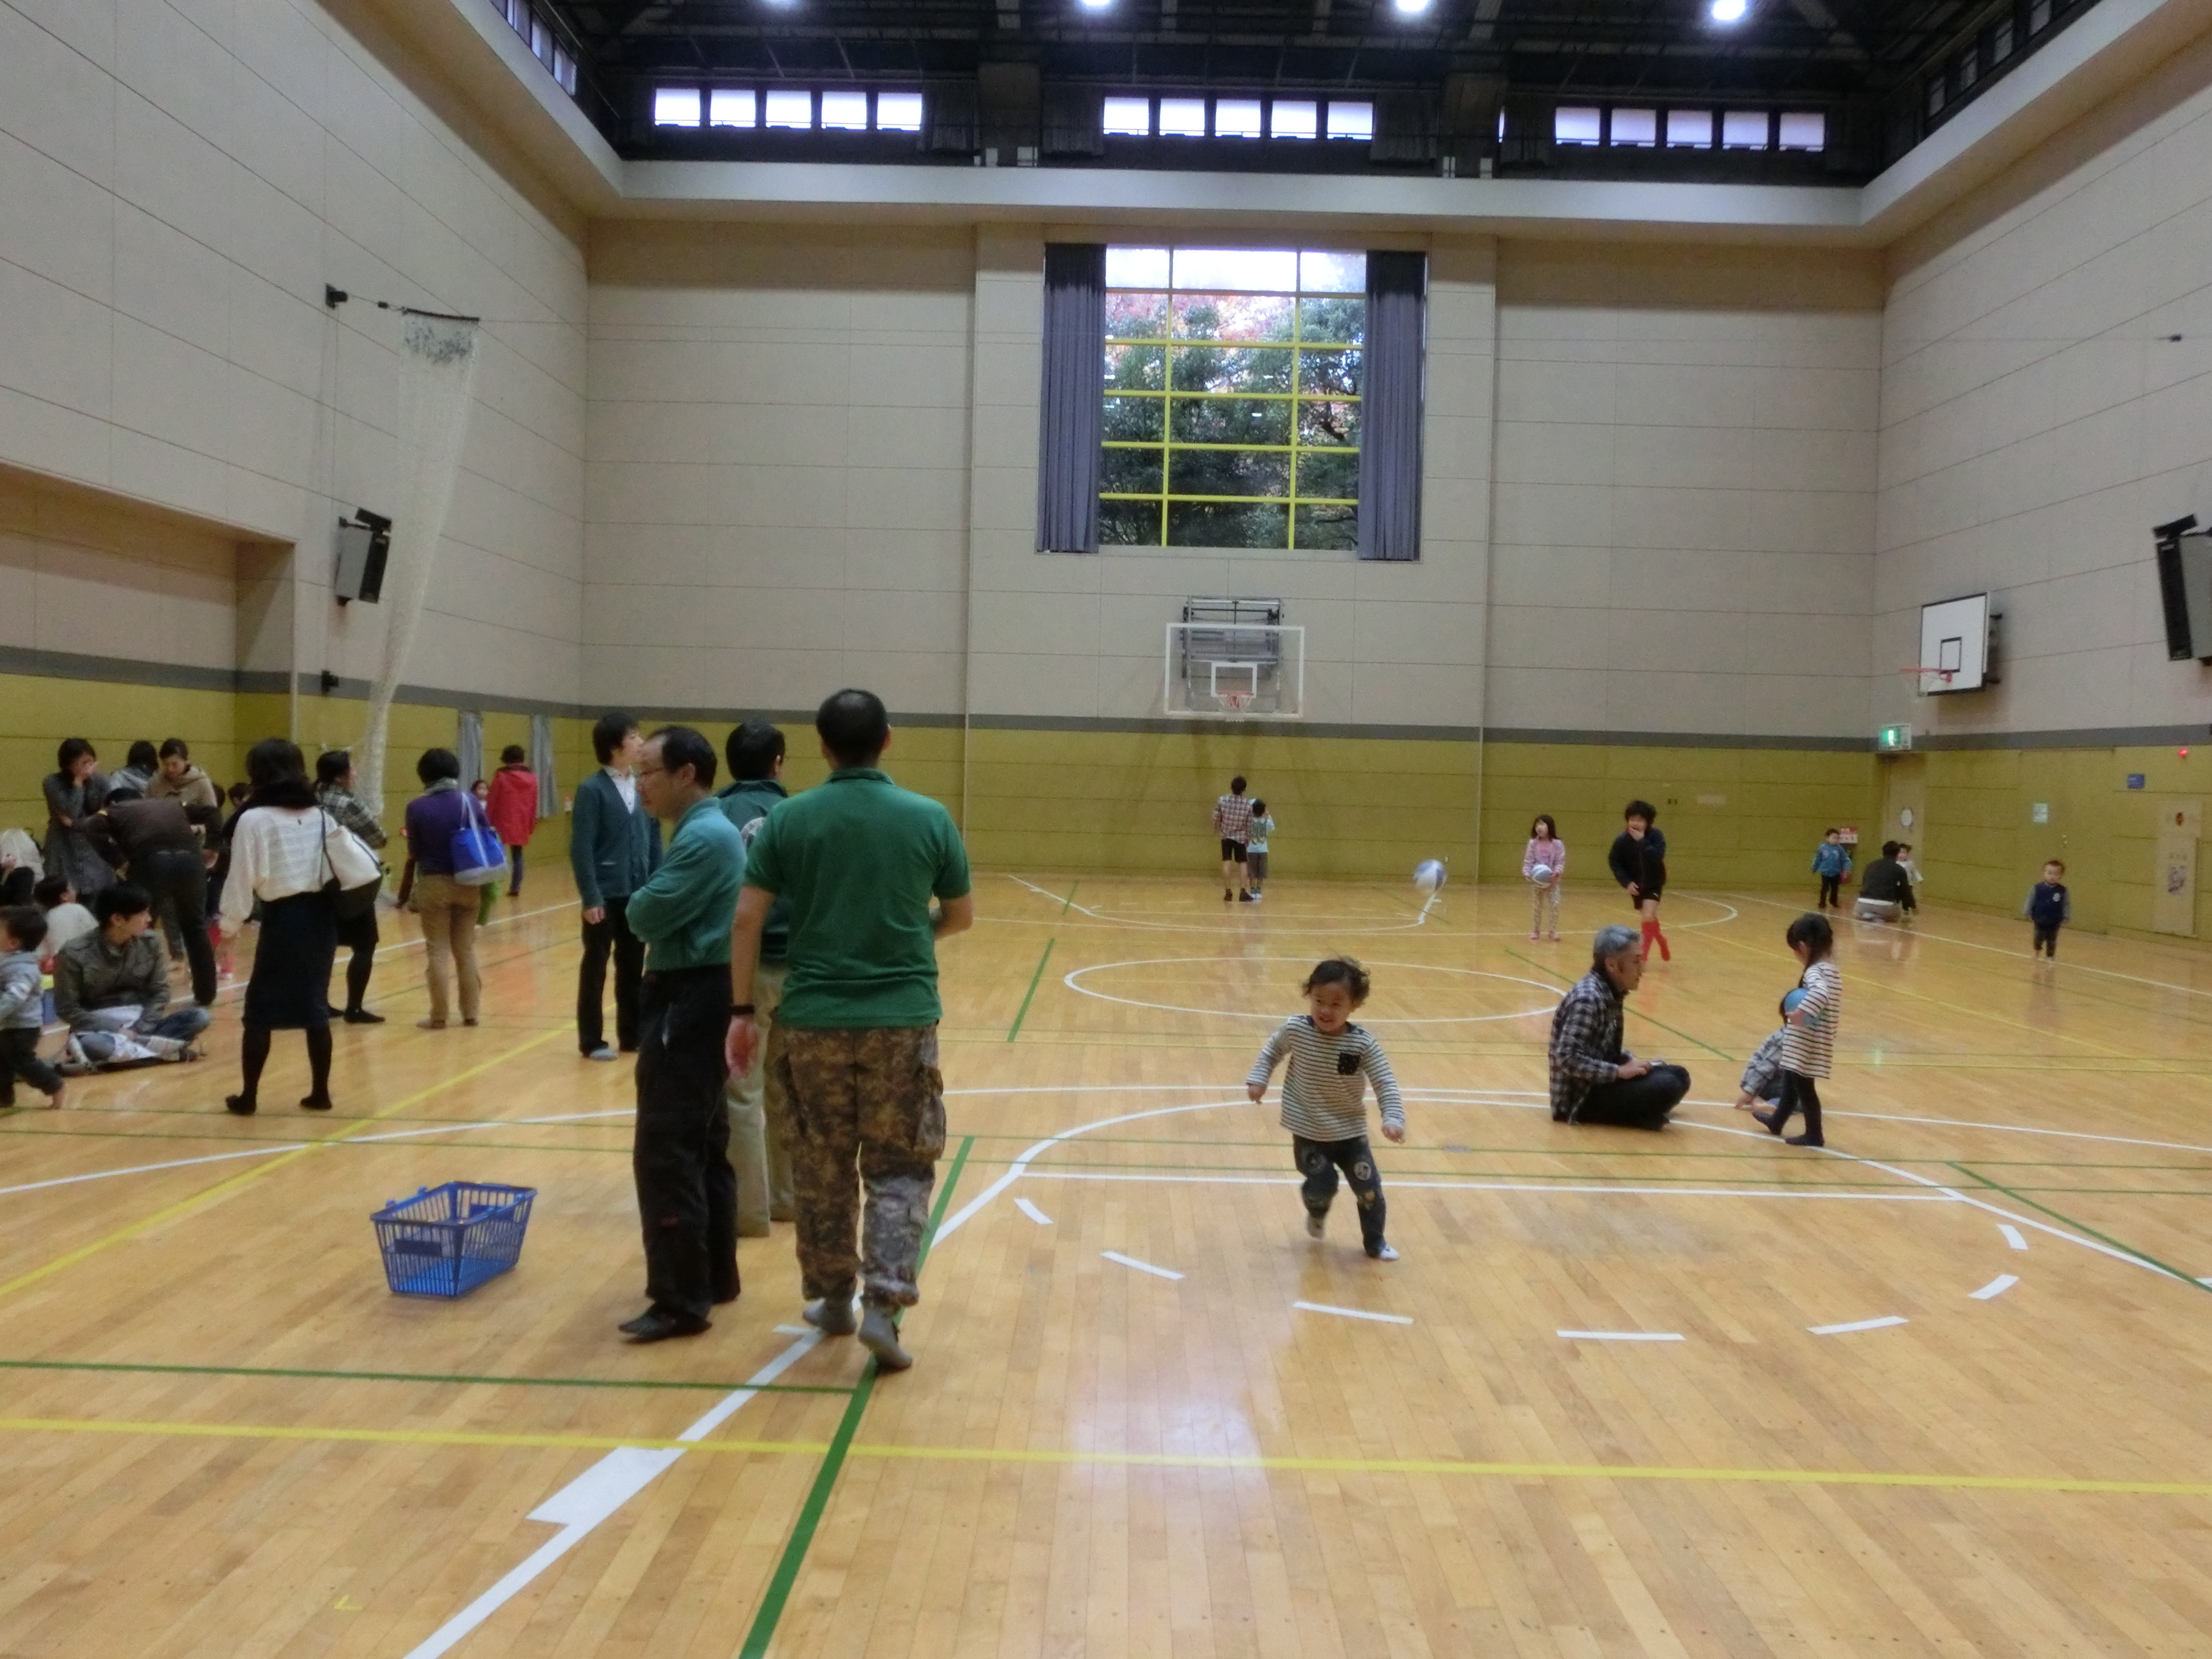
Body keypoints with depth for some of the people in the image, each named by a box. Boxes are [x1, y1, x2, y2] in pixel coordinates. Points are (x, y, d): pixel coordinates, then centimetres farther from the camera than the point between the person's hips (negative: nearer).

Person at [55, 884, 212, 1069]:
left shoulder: (150, 944, -3)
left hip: (139, 1025, 4)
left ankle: (125, 1047, -25)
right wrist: (116, 1030, -17)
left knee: (200, 1018, -19)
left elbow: (160, 993, 4)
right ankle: (160, 1048, -22)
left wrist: (137, 1030, -12)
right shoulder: (75, 953, -11)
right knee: (92, 1044, -40)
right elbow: (67, 1010, -7)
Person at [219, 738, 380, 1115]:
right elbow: (361, 867, 0)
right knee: (316, 1006, 13)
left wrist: (231, 922, 4)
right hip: (320, 916, 5)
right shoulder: (320, 815, 5)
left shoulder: (254, 819, -9)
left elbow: (243, 877, -8)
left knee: (260, 1010, 6)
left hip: (283, 919, -5)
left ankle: (248, 1096, 12)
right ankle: (320, 1092, 17)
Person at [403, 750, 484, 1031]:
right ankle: (470, 1013, 17)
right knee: (466, 949, 13)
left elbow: (414, 850, -3)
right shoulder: (469, 800, -4)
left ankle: (439, 1016, 10)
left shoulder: (417, 807, -10)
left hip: (433, 883, -2)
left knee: (438, 952, 6)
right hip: (466, 883, 2)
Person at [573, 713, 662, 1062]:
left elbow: (655, 841, 9)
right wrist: (590, 897, -16)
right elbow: (581, 849, -13)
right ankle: (592, 1040, 16)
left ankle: (631, 1035, 24)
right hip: (605, 895, -5)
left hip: (639, 894, 5)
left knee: (633, 968, 13)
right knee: (595, 968, 7)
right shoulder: (592, 790, -11)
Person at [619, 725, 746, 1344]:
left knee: (665, 1154, -8)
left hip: (687, 1005, -11)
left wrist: (641, 899, -1)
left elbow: (646, 917, -20)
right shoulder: (711, 829, 15)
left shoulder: (704, 837, -18)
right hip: (697, 1000, 11)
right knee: (706, 1149, 16)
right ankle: (715, 1278, 26)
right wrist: (652, 904, -1)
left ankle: (681, 1301, -3)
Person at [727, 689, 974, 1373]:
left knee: (822, 1170, 16)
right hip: (903, 1018, -1)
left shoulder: (789, 818, -2)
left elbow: (747, 919, -4)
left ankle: (834, 1298, 27)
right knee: (900, 1167, 10)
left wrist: (742, 1011, 3)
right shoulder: (929, 818, -2)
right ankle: (885, 1303, -2)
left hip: (813, 1017, 1)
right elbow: (962, 916, 7)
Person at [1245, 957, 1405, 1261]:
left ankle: (1375, 1242, 28)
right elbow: (1272, 1050, 5)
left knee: (1369, 1188, 1)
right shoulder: (1295, 1029, -15)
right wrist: (1258, 1079, -4)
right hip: (1308, 1133, 0)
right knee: (1321, 1187, -3)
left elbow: (1385, 1083, -14)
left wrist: (1393, 1118, -27)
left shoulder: (1363, 1043, -19)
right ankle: (1317, 1214, 36)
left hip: (1350, 1133, 0)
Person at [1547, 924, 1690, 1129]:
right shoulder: (1588, 999, -23)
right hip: (1581, 1098, -10)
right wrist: (1619, 1071, -23)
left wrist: (1632, 1062, 0)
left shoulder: (1612, 994, 6)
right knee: (1666, 1087, -22)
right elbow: (1567, 1058, -28)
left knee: (1677, 1076, 9)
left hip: (1598, 1082, 10)